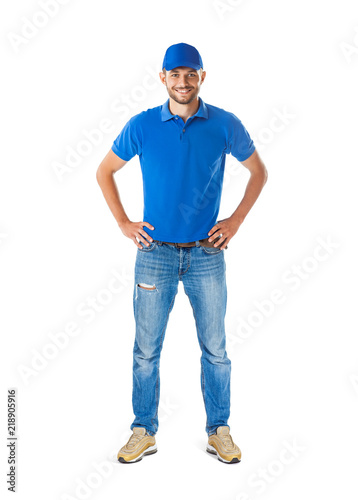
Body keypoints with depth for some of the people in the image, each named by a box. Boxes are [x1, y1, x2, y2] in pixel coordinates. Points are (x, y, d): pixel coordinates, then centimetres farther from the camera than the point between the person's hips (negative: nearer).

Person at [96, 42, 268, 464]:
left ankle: (219, 431, 25)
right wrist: (123, 223, 3)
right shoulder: (142, 125, 0)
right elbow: (105, 171, 11)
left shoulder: (225, 124, -1)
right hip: (155, 253, 0)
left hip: (207, 254, 0)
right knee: (146, 349, 7)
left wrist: (235, 221, 3)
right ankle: (144, 432, 24)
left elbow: (258, 172, 11)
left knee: (215, 349, 8)